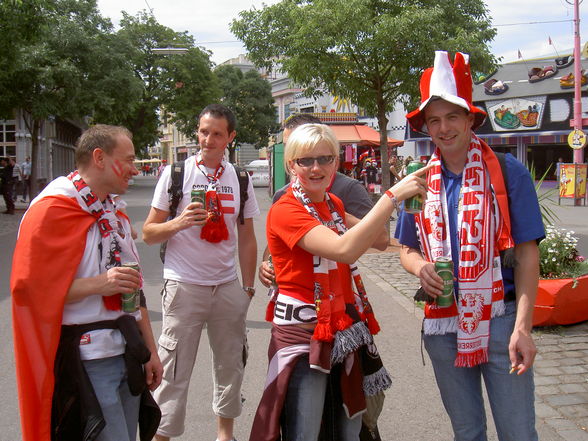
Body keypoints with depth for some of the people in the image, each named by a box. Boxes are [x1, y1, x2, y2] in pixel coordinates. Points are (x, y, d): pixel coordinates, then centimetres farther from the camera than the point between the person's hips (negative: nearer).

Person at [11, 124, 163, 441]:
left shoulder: (115, 215, 15)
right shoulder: (51, 211, -11)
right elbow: (29, 287, -17)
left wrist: (150, 350, 18)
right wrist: (98, 284, -24)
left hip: (128, 354, 8)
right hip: (86, 363, -8)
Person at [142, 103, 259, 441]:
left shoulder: (240, 179, 7)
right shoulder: (176, 172, -2)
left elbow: (247, 238, 13)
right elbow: (149, 232, -1)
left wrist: (248, 287, 8)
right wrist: (178, 223, -20)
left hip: (228, 286, 4)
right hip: (184, 286, -3)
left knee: (231, 365, 12)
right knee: (174, 371, -2)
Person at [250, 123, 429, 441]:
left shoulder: (334, 204, 11)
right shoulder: (284, 211, -15)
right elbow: (344, 249, -29)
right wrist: (392, 195, -29)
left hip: (346, 330, 7)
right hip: (303, 334, -7)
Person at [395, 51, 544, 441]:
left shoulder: (508, 172, -7)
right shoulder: (421, 181, 4)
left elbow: (527, 255, -8)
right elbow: (408, 249, 14)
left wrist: (522, 327, -15)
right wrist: (421, 268, -10)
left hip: (500, 319, -3)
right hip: (444, 322, 4)